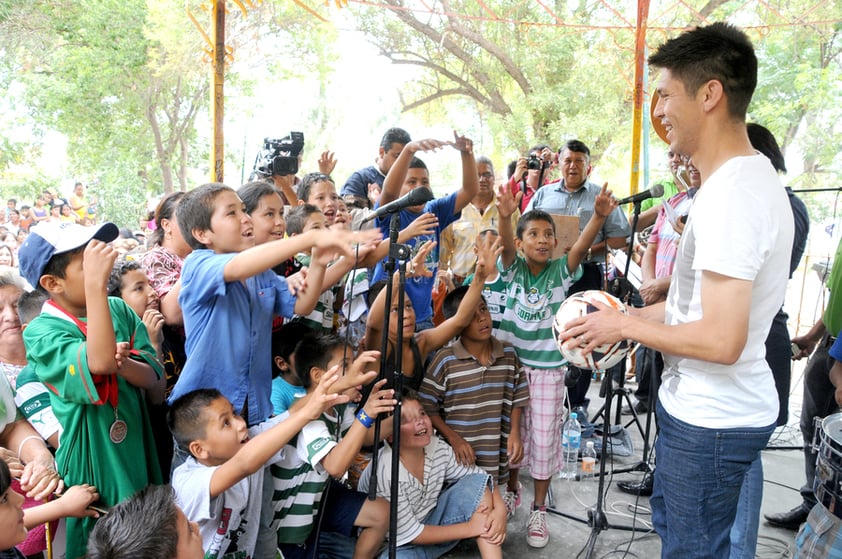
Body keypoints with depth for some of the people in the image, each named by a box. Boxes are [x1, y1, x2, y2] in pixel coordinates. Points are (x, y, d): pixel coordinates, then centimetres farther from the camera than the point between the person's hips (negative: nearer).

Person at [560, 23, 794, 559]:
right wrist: (626, 316, 10)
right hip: (702, 408, 10)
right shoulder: (754, 175, 7)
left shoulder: (731, 195, -26)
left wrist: (625, 326, -16)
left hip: (711, 421, -10)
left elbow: (721, 340, -30)